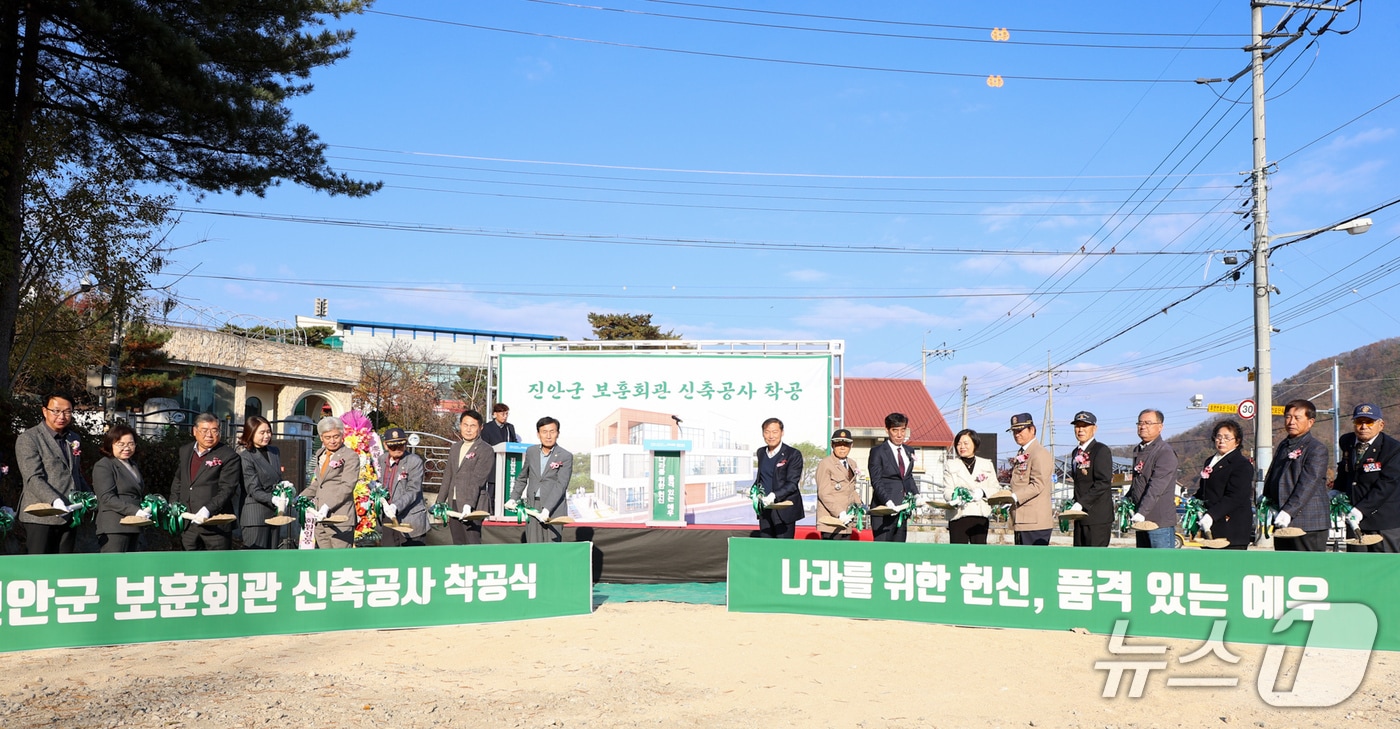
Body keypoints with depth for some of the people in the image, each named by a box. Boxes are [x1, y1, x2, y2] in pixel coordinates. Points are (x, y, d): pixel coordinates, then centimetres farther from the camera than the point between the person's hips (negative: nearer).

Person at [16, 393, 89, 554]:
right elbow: (34, 478, -14)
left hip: (68, 516, 6)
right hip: (41, 517, -6)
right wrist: (55, 501, -28)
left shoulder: (74, 439, 18)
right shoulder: (28, 438, -3)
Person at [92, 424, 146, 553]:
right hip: (113, 528, -8)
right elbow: (107, 498, -15)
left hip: (132, 528, 8)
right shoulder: (103, 467, -5)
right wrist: (135, 511, -23)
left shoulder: (133, 466, 23)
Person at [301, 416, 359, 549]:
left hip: (340, 518, -7)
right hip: (319, 517, 7)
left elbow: (347, 486, -14)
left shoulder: (350, 456, -6)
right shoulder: (320, 454, 19)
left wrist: (328, 506, -22)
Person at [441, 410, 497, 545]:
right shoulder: (455, 448, 18)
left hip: (473, 507, -7)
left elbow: (478, 480, -15)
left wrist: (469, 505, -24)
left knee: (472, 545, -11)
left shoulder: (486, 450, -6)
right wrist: (439, 502, 17)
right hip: (453, 505, 7)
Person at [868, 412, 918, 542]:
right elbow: (876, 482, -10)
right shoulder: (877, 452, -4)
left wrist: (916, 495, 5)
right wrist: (888, 501, -24)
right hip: (884, 509, -6)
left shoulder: (909, 451, 15)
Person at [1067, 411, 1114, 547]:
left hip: (1098, 517, -8)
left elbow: (1103, 483, -17)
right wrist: (1076, 504, 12)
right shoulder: (1076, 452, 17)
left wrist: (1082, 503, -23)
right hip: (1080, 516, 8)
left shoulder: (1102, 450, -8)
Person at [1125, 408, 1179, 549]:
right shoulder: (1137, 450, 16)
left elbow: (1156, 487, -22)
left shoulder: (1165, 452, -12)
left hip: (1160, 521, -9)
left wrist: (1142, 512, -28)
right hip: (1142, 521, 9)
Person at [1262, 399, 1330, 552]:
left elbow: (1307, 485, -17)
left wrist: (1289, 512, -24)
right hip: (1282, 523, 8)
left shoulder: (1317, 449, -7)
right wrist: (1267, 501, 7)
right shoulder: (1283, 446, 18)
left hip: (1309, 524, -8)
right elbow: (1271, 478, 23)